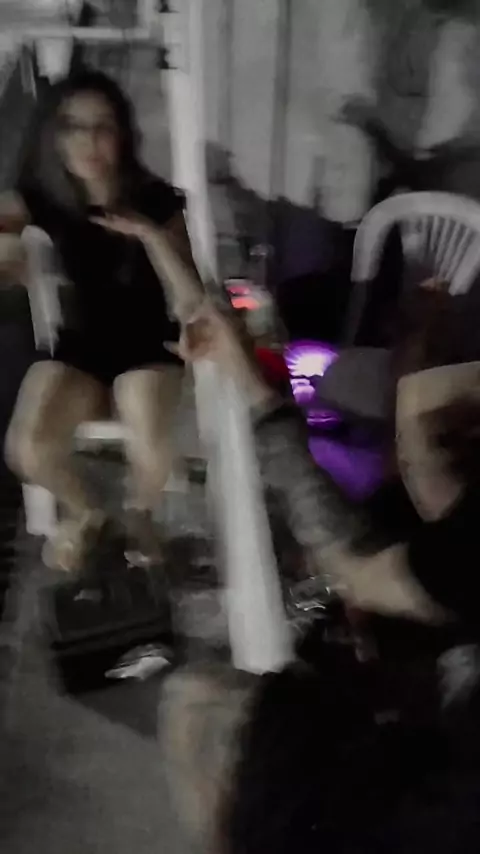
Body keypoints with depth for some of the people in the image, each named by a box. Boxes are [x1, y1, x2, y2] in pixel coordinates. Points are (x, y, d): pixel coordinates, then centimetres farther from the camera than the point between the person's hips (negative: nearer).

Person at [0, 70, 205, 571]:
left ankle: (140, 513, 10)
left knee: (152, 453, -30)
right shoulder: (41, 196, -7)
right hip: (77, 344, 2)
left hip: (148, 345, -2)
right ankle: (84, 513, 13)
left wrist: (151, 235, -29)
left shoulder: (155, 201, -12)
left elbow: (193, 307, -17)